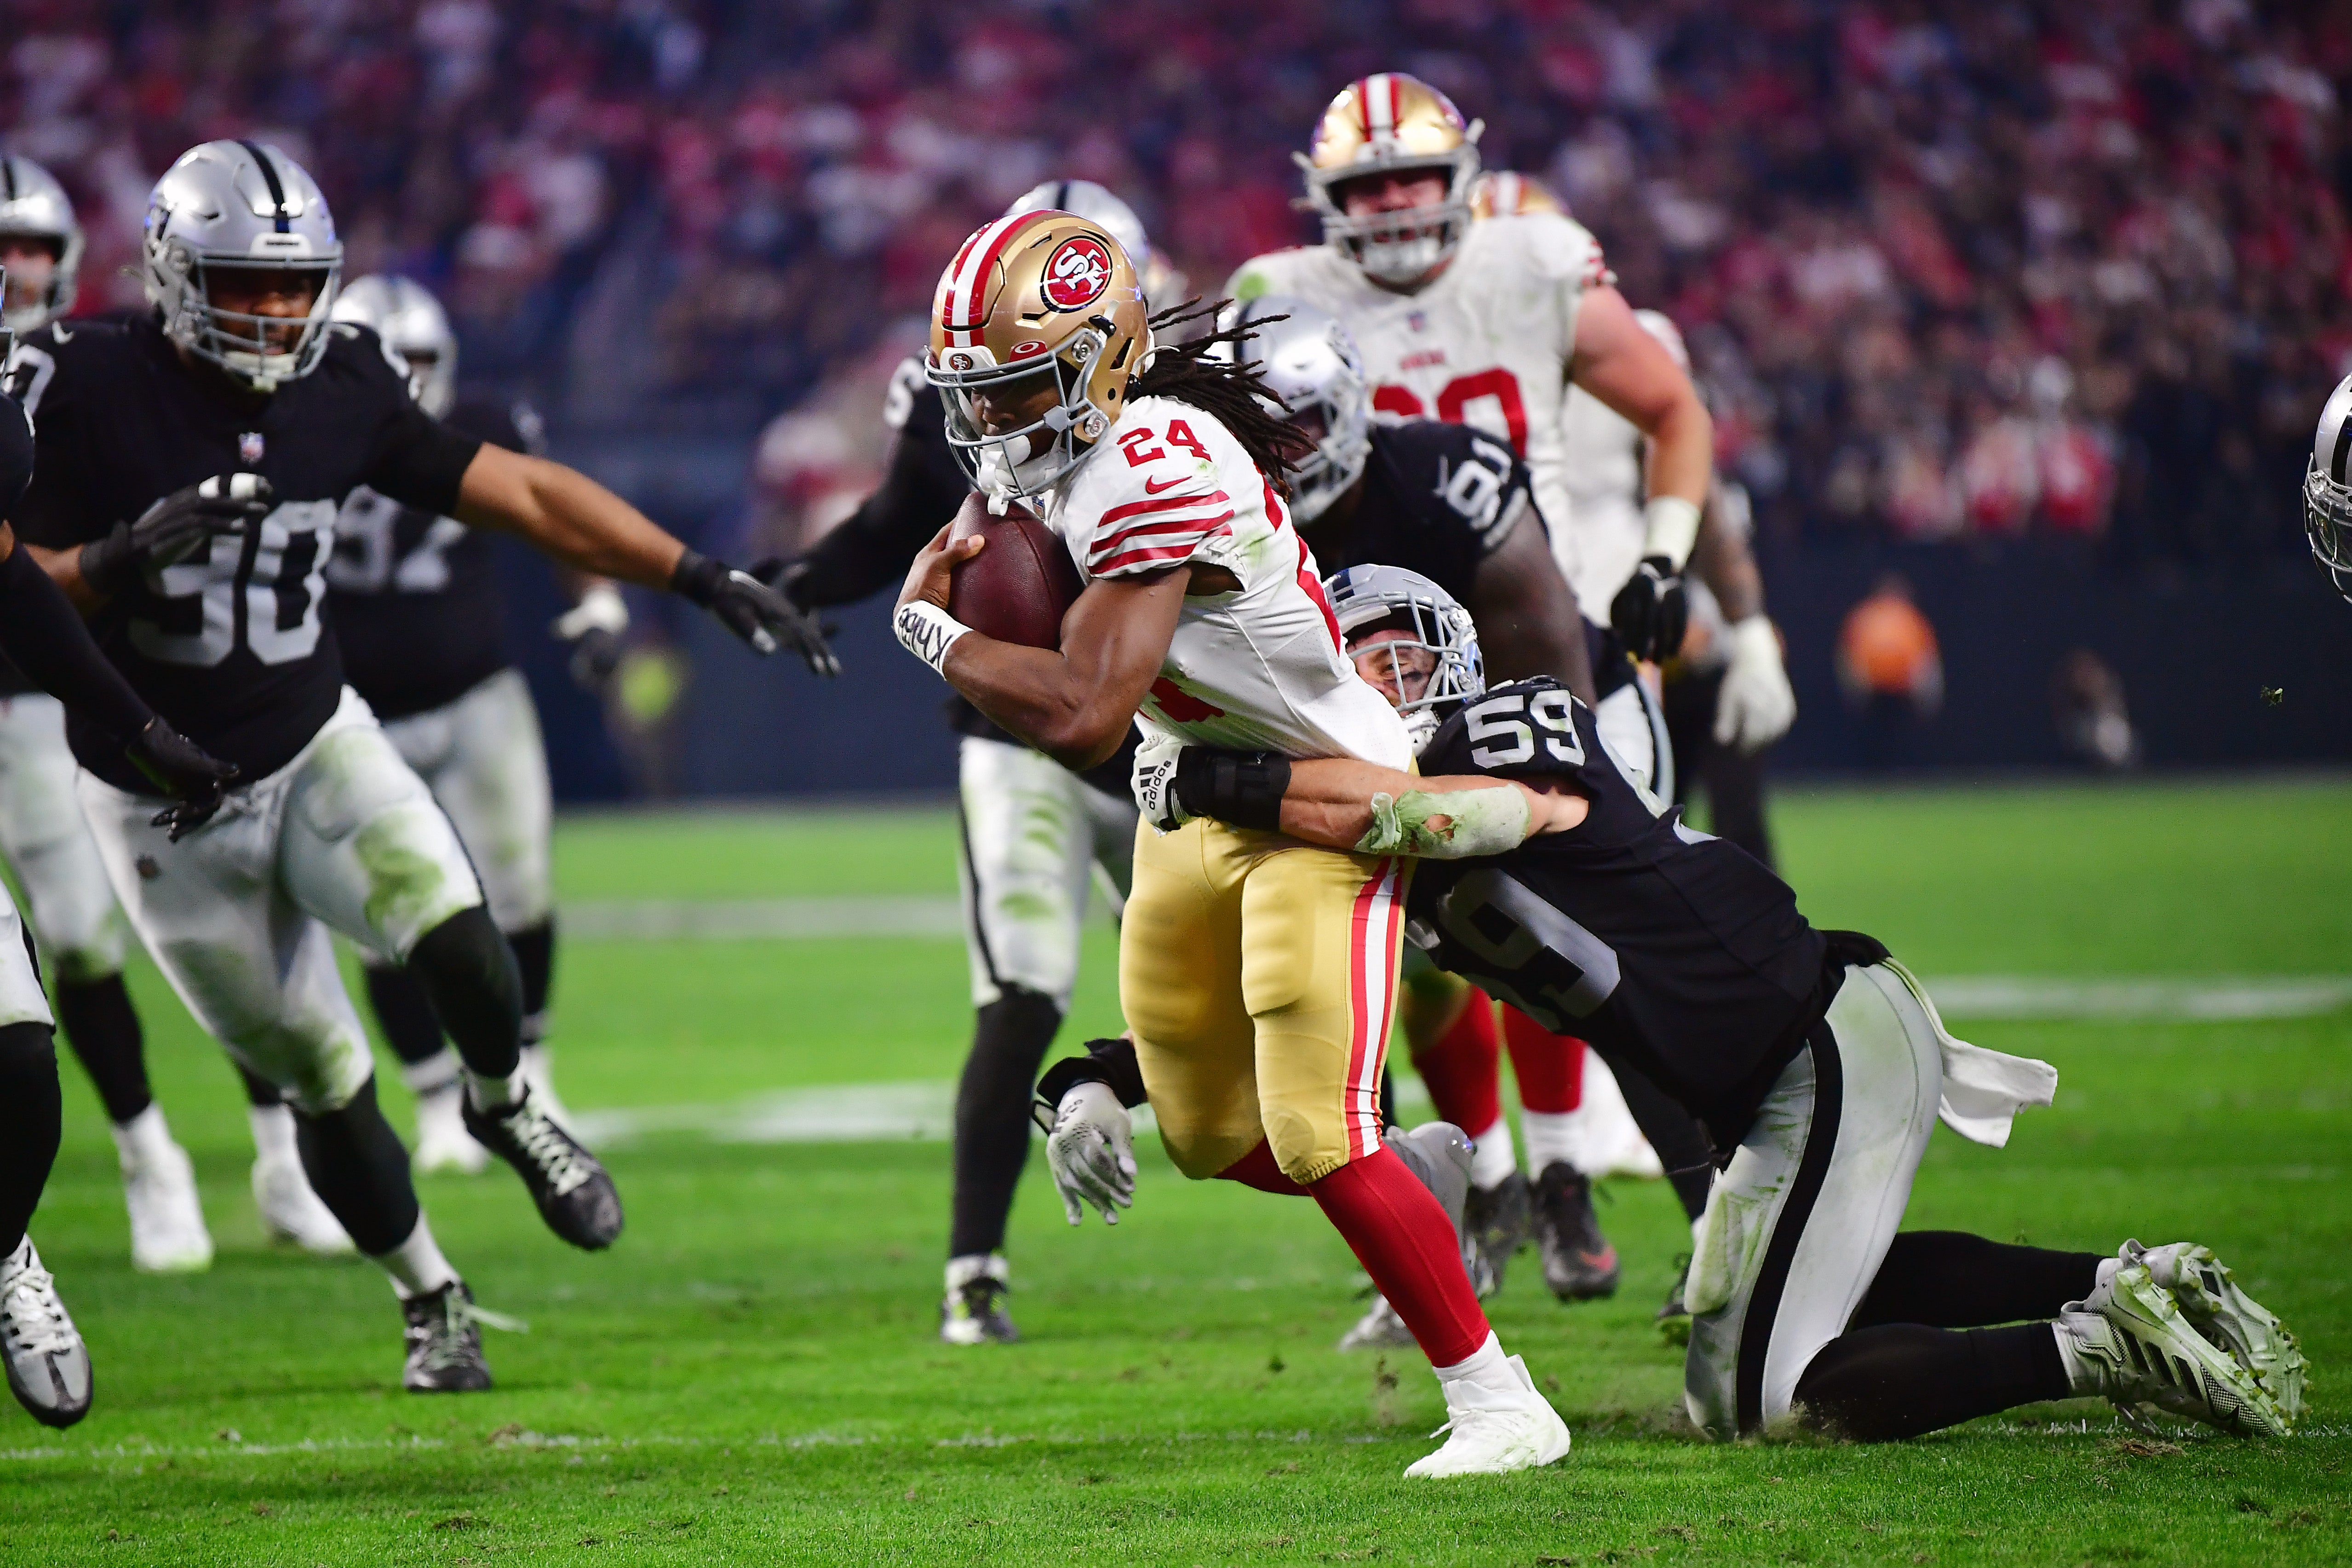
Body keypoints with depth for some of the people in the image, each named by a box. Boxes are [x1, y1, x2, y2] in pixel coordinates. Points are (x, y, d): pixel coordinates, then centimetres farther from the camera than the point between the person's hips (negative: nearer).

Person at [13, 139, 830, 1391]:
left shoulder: (340, 394, -6)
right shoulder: (90, 395, -17)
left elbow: (525, 493, -1)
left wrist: (704, 581, -6)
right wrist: (123, 558, -32)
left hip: (314, 747, 2)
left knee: (454, 935, -25)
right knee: (323, 1086, 4)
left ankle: (505, 1108, 7)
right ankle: (430, 1299, 28)